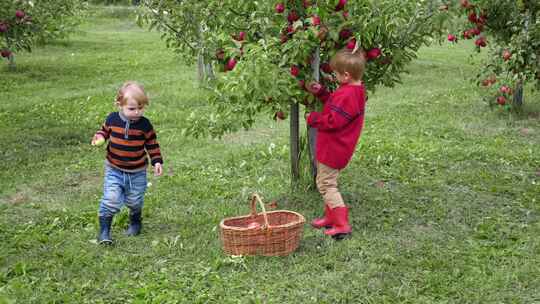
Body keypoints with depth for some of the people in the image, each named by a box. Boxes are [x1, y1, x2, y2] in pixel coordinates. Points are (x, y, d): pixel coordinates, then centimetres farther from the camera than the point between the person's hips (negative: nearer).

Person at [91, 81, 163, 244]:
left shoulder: (145, 124, -11)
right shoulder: (112, 119, -9)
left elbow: (152, 144, -1)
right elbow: (104, 130, 10)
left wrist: (157, 161, -8)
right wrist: (99, 138, -11)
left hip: (137, 172, 0)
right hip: (114, 170, 0)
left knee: (134, 201, 15)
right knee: (111, 200, -13)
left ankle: (135, 222, 45)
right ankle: (104, 231, -1)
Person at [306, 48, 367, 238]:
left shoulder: (347, 95, -26)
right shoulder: (355, 90, 8)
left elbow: (333, 121, -28)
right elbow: (335, 105, 19)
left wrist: (312, 118, -13)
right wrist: (321, 92, 14)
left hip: (333, 149, -11)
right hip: (335, 148, 11)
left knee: (326, 184, -4)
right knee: (327, 182, 22)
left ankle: (342, 224, -4)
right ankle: (331, 217, 34)